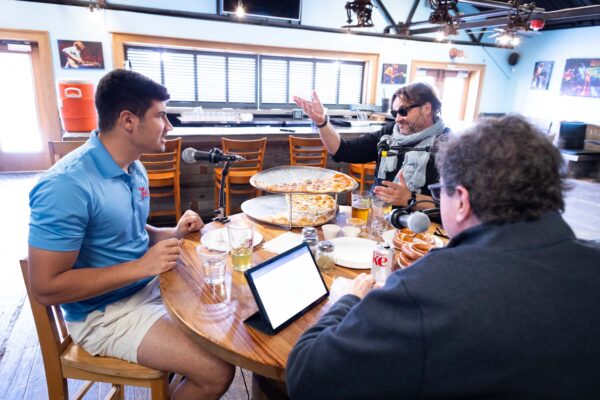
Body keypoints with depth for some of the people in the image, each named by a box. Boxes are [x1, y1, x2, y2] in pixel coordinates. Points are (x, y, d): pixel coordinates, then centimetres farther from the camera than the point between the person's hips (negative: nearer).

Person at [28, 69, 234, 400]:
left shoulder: (134, 168, 3)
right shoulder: (67, 185, -25)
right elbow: (45, 287, -23)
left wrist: (174, 234, -4)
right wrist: (141, 267, -25)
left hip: (147, 286, 8)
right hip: (104, 313, -8)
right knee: (216, 373, -17)